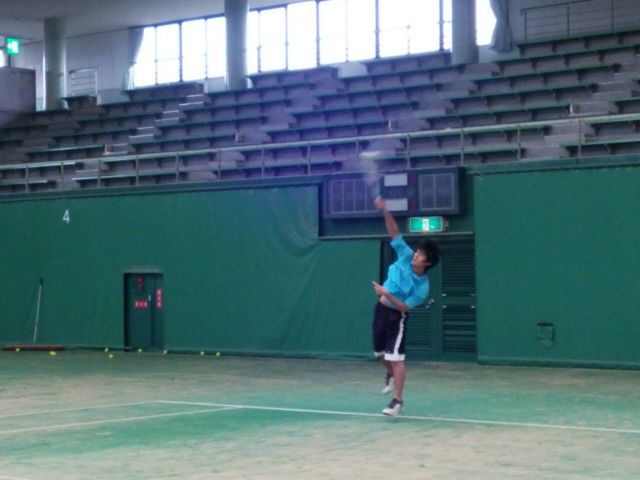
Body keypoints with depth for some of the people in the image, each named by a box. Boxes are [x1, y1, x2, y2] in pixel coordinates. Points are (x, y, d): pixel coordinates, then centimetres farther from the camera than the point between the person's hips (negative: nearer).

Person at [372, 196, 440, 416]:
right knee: (381, 352, 20)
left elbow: (405, 307, -23)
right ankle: (391, 375, 50)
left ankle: (397, 401, -7)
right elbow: (394, 233, -13)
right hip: (381, 309, 6)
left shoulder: (422, 287, -23)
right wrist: (385, 211, -26)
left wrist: (387, 295, -34)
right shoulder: (406, 256, -11)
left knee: (396, 358, -12)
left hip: (396, 316, -6)